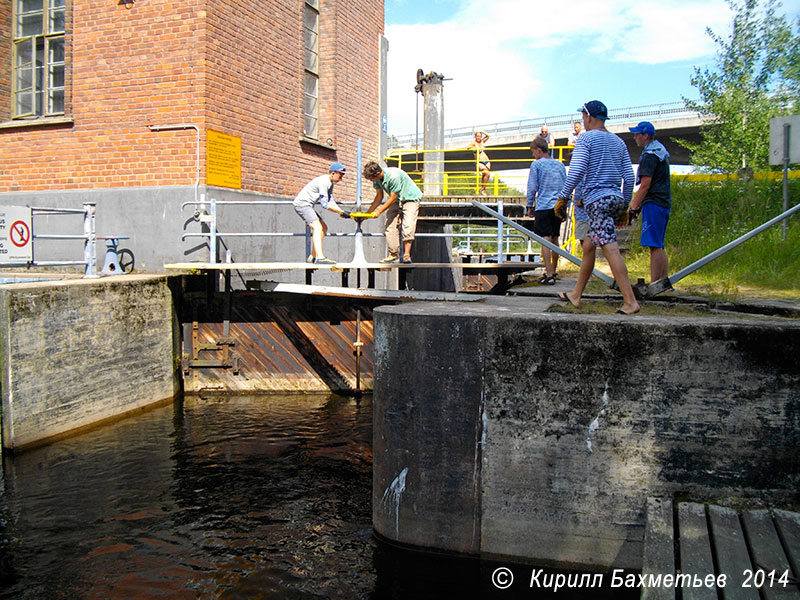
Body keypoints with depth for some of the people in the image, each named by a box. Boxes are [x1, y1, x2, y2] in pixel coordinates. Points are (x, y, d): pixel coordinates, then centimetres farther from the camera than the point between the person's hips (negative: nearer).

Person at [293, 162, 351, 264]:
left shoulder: (330, 183, 13)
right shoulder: (323, 182, -20)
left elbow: (331, 201, 9)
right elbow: (324, 204, -23)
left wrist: (341, 212, -6)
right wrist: (340, 212, -20)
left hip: (307, 206, 11)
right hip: (301, 203, -11)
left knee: (324, 228, 12)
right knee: (317, 227, -25)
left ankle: (312, 256, 13)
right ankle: (320, 257, -39)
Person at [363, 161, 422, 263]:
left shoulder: (394, 176, -34)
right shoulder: (377, 179, -10)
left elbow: (392, 198, -26)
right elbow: (379, 196, 4)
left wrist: (378, 212, -22)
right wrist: (368, 212, -1)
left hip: (410, 198, -7)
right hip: (396, 201, 7)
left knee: (407, 226, -21)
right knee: (390, 226, -4)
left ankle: (406, 255, -23)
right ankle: (393, 255, 1)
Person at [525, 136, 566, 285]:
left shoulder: (536, 164, -3)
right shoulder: (559, 164, 13)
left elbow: (532, 187, -5)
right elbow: (566, 187, 15)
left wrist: (529, 206, 5)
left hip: (543, 207, -6)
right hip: (558, 206, 6)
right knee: (554, 239, 15)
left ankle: (549, 275, -13)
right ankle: (553, 271, 24)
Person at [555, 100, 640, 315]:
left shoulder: (586, 138, -3)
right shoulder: (618, 142, 17)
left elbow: (576, 171, -14)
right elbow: (629, 176, 15)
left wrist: (563, 197, -9)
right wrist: (625, 205, 22)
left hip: (597, 198, -8)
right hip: (616, 198, 8)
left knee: (610, 249, -14)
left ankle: (630, 301, -20)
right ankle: (576, 294, 24)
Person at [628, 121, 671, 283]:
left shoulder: (650, 155, -11)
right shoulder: (661, 150, 21)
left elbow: (645, 185, -17)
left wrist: (633, 207, -11)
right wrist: (638, 204, 22)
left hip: (653, 203, -10)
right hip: (664, 203, 10)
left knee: (654, 246, -12)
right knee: (659, 246, 12)